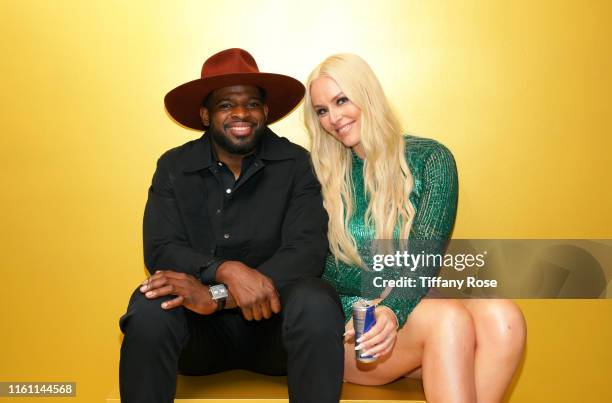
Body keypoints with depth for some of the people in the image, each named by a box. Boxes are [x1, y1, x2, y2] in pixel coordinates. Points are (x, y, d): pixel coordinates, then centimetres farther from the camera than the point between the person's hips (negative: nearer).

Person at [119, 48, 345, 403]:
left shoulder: (296, 165, -4)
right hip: (201, 331, 1)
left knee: (316, 303, -32)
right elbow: (160, 250, -9)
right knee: (150, 307, -29)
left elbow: (308, 251, -15)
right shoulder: (174, 167, 1)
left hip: (273, 319, -1)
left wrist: (219, 296, -27)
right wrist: (226, 271, -29)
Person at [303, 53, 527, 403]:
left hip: (406, 310, 2)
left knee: (502, 317, -30)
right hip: (343, 323, -1)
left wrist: (393, 310, -27)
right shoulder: (323, 174, 5)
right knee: (449, 318, -31)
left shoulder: (430, 158, 2)